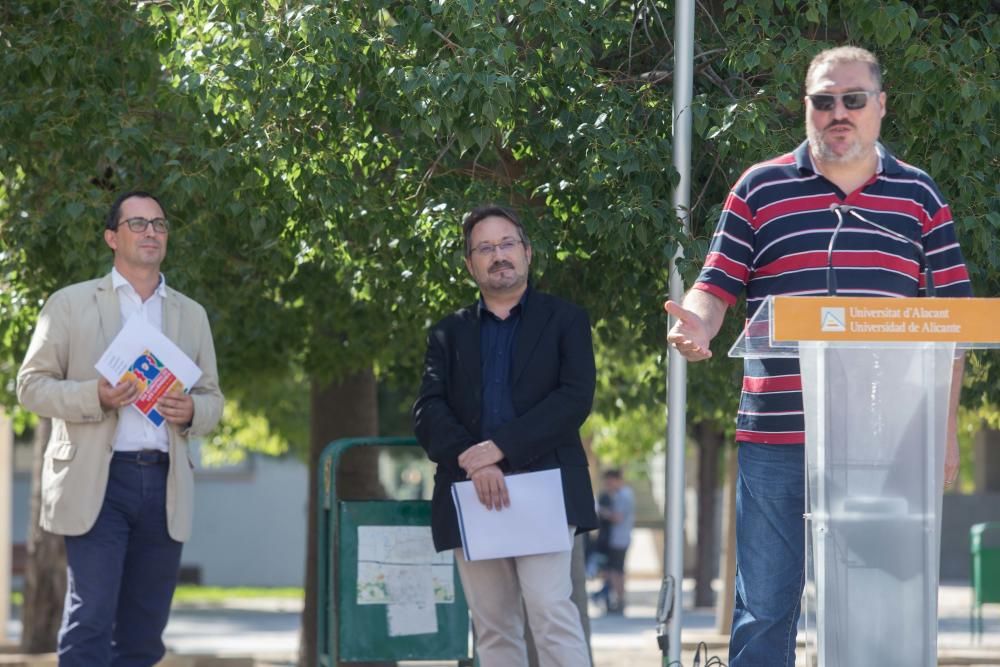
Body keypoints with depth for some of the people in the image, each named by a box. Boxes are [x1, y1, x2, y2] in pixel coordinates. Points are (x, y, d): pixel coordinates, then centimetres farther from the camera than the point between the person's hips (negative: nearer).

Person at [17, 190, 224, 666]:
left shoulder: (191, 315, 19)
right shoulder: (70, 304, 7)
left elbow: (212, 398, 20)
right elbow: (31, 385, 3)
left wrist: (191, 411, -5)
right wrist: (96, 396, -15)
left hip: (164, 484, 4)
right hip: (96, 482, -4)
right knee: (91, 622, -13)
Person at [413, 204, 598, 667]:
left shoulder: (564, 321, 9)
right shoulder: (449, 334, 17)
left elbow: (576, 398, -5)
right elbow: (428, 412, 4)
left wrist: (499, 448, -14)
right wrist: (472, 462, -15)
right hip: (471, 493, 3)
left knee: (550, 608, -17)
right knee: (493, 629, 2)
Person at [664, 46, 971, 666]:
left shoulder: (919, 196, 10)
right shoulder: (761, 189, 7)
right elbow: (716, 288, 7)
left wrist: (945, 425, 5)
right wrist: (697, 325, -17)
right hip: (776, 438, -1)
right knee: (764, 608, 1)